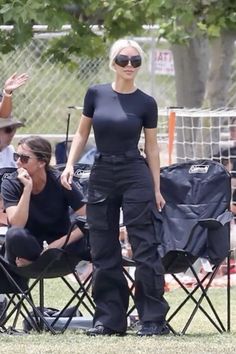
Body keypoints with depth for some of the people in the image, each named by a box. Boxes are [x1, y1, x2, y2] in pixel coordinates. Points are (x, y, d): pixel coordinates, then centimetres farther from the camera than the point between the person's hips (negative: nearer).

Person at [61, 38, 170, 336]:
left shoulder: (146, 103, -1)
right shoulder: (96, 94, 3)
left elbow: (152, 147, 5)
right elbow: (82, 133, 11)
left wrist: (157, 189, 4)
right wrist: (70, 164, -2)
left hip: (135, 177, -3)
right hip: (101, 175, 3)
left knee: (144, 249, -5)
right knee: (103, 252, 6)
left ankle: (154, 319, -1)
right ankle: (109, 319, 13)